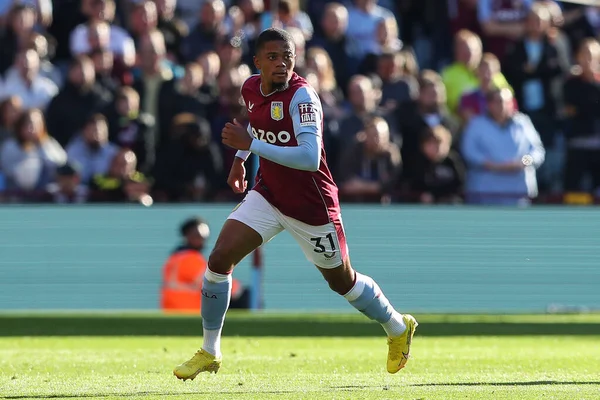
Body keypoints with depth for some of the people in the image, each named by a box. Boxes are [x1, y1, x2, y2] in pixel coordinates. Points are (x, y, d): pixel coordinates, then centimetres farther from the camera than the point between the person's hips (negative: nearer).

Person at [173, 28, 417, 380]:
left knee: (342, 281, 11)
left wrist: (250, 144, -39)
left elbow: (310, 158, -36)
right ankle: (210, 353, 3)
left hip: (311, 205, -5)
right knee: (220, 259, -11)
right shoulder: (251, 88, -3)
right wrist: (240, 158, 16)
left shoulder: (302, 95, -25)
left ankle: (398, 328, 40)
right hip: (267, 195, 6)